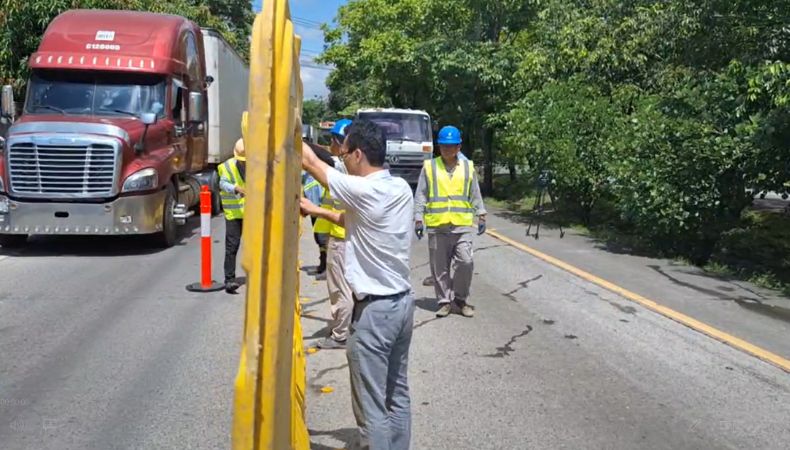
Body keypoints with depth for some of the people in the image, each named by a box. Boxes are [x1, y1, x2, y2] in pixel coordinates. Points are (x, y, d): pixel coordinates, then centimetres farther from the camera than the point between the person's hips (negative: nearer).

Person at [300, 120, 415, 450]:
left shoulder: (363, 190, -20)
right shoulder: (401, 188, 3)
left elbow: (309, 161, -6)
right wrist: (318, 211, 22)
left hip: (374, 309, -9)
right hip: (402, 302, 9)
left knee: (372, 406, 2)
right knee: (397, 394, 19)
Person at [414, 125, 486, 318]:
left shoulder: (468, 167, 10)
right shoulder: (429, 167, 5)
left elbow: (475, 194, 14)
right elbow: (420, 195, 5)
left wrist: (481, 216, 6)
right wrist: (418, 219, -1)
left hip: (462, 225, 0)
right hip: (437, 226, 0)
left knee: (465, 262, -8)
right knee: (440, 267, 5)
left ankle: (461, 298, 12)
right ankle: (445, 301, 18)